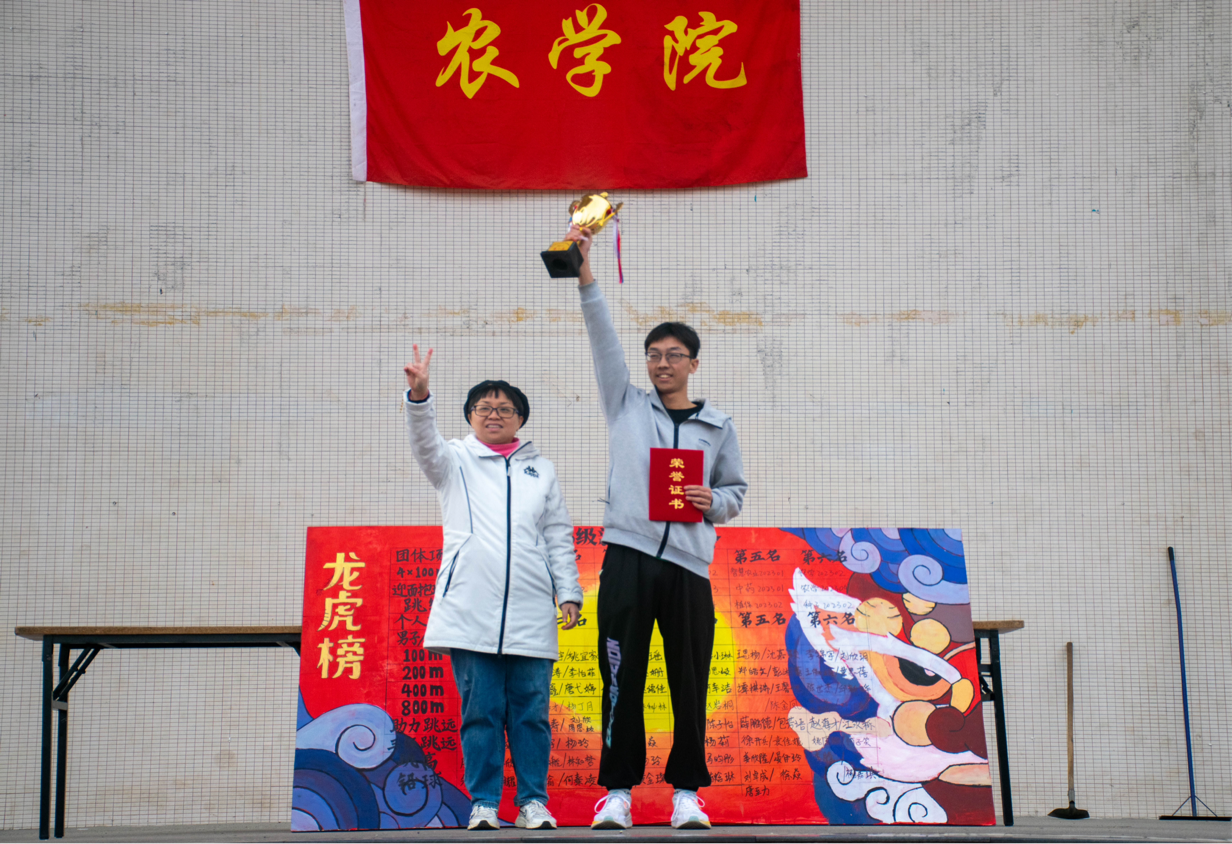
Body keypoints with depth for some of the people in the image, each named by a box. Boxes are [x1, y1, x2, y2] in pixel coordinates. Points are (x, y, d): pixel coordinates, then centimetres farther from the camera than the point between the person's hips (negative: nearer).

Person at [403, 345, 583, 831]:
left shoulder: (540, 470, 18)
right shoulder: (455, 462, 12)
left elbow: (559, 536, 17)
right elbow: (425, 442, -9)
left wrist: (569, 592, 7)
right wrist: (418, 395, -28)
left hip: (530, 613, 1)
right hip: (470, 609, -1)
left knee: (531, 710, 1)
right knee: (480, 711, -1)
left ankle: (533, 801, 10)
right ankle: (483, 803, 7)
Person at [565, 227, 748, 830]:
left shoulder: (718, 427, 15)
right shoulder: (626, 406, 13)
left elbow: (736, 491, 18)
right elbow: (603, 340, 6)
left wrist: (714, 501, -5)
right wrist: (586, 278, -2)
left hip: (688, 562, 1)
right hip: (629, 556, -1)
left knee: (689, 682, 1)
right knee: (623, 679, -2)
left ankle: (687, 792, 11)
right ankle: (618, 791, 5)